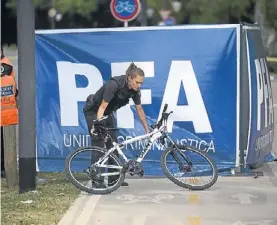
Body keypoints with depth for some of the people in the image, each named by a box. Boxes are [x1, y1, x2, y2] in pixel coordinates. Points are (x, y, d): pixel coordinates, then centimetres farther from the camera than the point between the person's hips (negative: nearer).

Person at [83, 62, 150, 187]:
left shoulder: (135, 90, -13)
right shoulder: (114, 85, -34)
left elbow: (139, 110, 0)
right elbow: (102, 106, -31)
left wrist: (147, 129, 5)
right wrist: (98, 123, -42)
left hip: (108, 113, 7)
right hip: (93, 111, -7)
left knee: (113, 144, 4)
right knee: (98, 145, -11)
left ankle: (113, 178, 9)